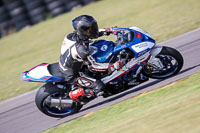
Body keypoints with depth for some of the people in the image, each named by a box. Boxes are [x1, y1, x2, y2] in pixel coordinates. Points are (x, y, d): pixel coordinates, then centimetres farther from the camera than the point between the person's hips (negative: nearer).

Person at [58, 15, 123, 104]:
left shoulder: (75, 34, -11)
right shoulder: (80, 49, -36)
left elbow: (89, 34, 11)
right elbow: (92, 66, -33)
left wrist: (105, 31, 7)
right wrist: (113, 66, -34)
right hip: (71, 75, -9)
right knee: (99, 87, -17)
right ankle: (74, 94, -1)